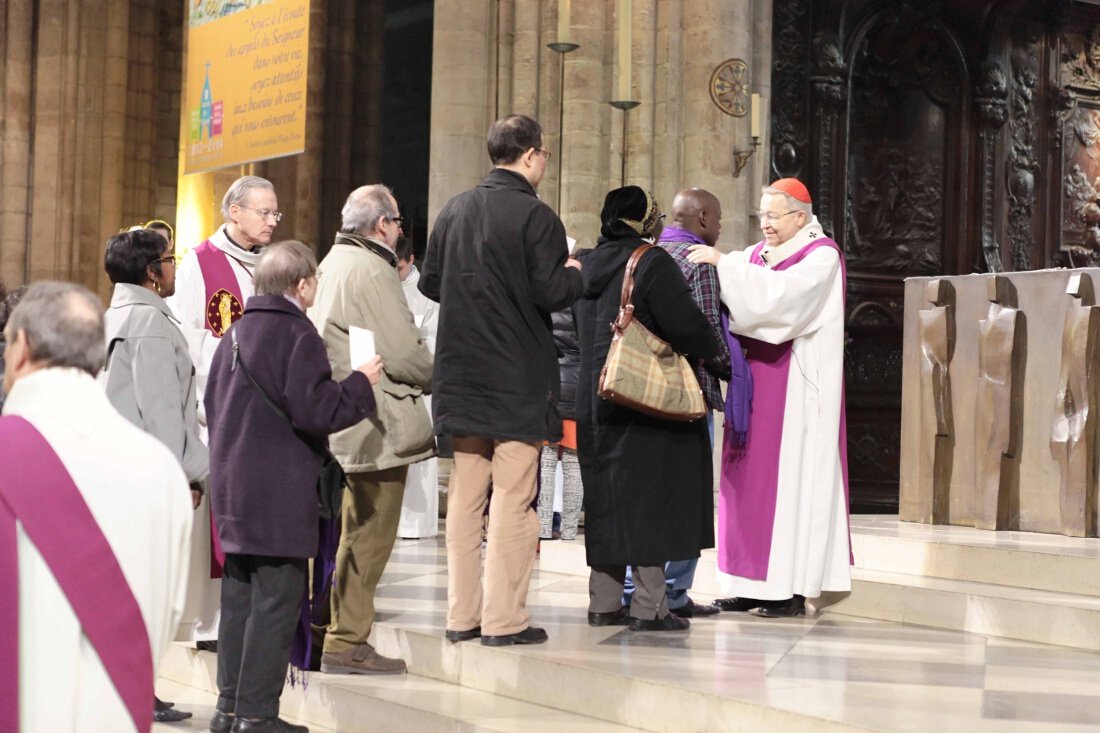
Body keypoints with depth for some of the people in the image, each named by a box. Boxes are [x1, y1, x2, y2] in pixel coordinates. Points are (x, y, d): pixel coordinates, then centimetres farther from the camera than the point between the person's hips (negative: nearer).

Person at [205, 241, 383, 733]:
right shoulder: (297, 335, -13)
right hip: (280, 495, -9)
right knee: (277, 599, -4)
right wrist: (360, 383, -5)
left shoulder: (234, 335, 13)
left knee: (239, 596, 14)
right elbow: (313, 410, -18)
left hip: (232, 485, 9)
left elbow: (212, 402, 19)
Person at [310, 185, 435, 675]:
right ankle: (347, 643, 1)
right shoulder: (371, 271, -16)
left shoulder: (333, 262, 14)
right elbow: (405, 354, -19)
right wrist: (436, 378, 1)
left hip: (343, 424, 10)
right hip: (378, 427, -10)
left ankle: (345, 637, 24)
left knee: (359, 533, 17)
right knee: (369, 536, -3)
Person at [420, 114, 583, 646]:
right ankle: (503, 618, 0)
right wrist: (574, 273, 4)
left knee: (465, 495, 12)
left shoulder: (454, 211, 7)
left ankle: (461, 614, 16)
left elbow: (429, 283, 11)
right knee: (513, 499, -1)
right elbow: (553, 292, -17)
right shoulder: (535, 216, -13)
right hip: (519, 379, -6)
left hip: (462, 377, 6)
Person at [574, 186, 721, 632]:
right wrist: (711, 350, 2)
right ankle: (648, 606, -1)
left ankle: (604, 603, 17)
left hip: (595, 401, 7)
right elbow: (687, 327, -17)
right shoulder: (652, 263, -12)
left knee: (606, 499, 12)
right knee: (648, 498, -2)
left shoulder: (587, 265, 10)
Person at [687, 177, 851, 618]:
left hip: (796, 383, -7)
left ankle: (792, 590, -3)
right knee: (751, 476, 5)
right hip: (756, 382, 7)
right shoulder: (757, 254, 15)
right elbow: (734, 299, 2)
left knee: (791, 477, -7)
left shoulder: (821, 255, -6)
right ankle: (756, 584, 10)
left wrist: (723, 263, -25)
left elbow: (779, 292, -24)